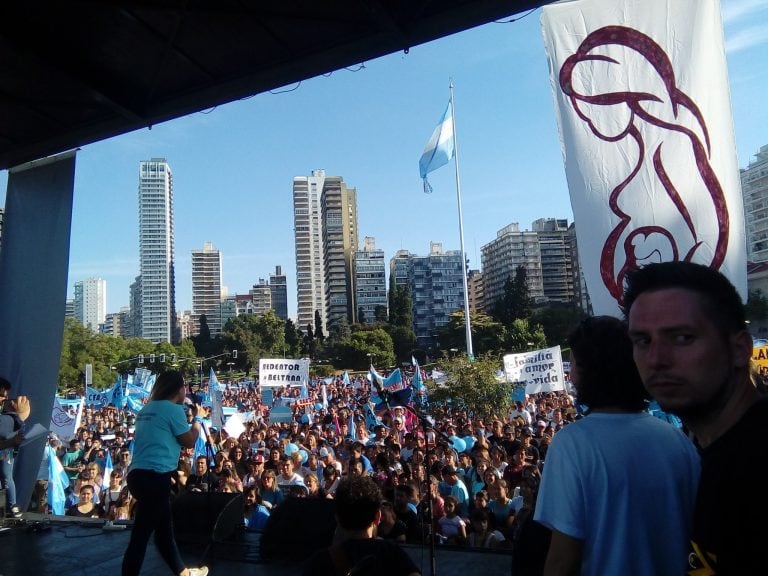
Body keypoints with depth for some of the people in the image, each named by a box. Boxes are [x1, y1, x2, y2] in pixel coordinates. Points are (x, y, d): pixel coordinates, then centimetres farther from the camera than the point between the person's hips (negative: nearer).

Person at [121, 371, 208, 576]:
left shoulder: (147, 409, 15)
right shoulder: (173, 409, -10)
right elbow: (190, 441, -3)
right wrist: (197, 417, 11)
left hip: (138, 474, 10)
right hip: (155, 476, -10)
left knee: (164, 527, 20)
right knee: (141, 535, -4)